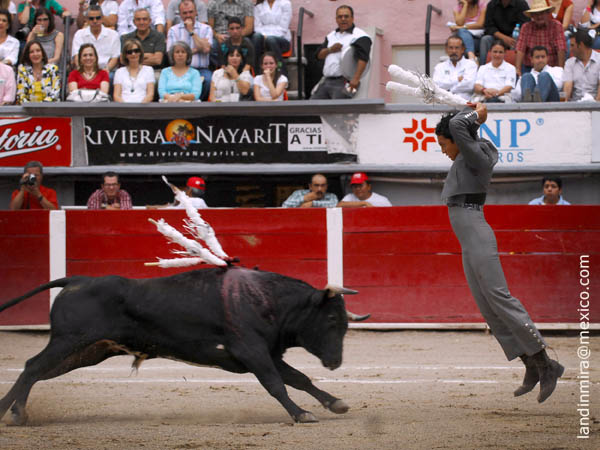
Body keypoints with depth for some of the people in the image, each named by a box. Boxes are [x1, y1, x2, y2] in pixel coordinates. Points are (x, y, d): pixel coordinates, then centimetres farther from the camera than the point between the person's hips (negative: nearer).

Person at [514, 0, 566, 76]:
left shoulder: (556, 26, -4)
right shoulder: (526, 27, 2)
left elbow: (561, 49, -11)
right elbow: (520, 50, -4)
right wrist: (518, 69, -15)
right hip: (529, 68, 1)